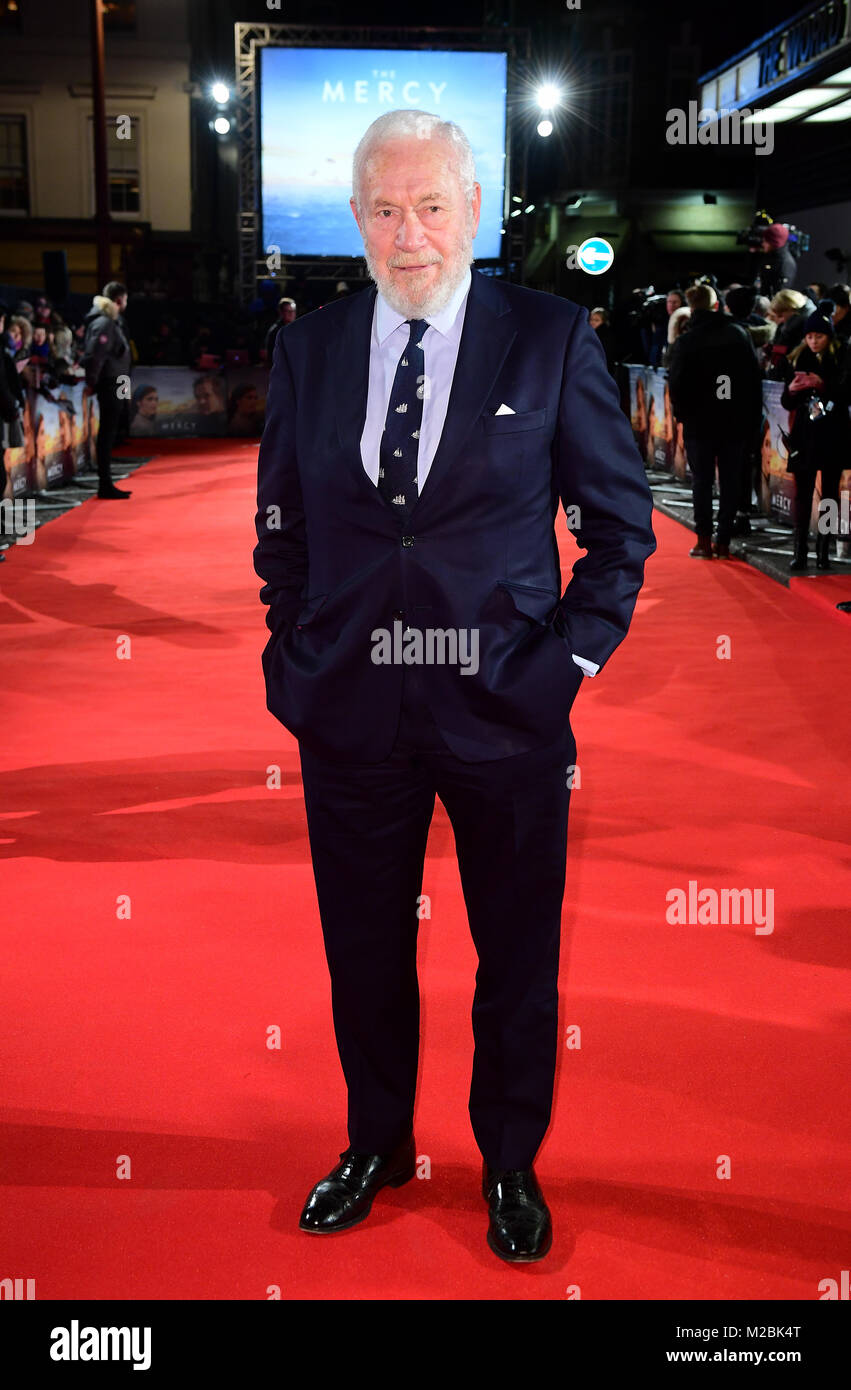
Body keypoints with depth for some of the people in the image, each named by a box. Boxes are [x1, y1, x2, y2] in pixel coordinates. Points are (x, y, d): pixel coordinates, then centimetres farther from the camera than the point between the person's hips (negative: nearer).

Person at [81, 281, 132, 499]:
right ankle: (105, 485, -3)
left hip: (113, 385, 10)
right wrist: (91, 382, -15)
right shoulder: (104, 323, -15)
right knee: (107, 434, -6)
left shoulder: (111, 321, 16)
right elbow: (94, 354, -22)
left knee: (108, 434, 14)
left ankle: (106, 484, 21)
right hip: (109, 385, -10)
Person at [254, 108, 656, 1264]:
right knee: (364, 952, 16)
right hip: (350, 710, 2)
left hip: (505, 708, -2)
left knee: (518, 955, 12)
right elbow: (281, 525, 12)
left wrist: (574, 654, -7)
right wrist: (295, 659, 4)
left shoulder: (551, 339, -4)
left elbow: (622, 519, 1)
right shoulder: (309, 350, 4)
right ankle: (377, 1145, 39)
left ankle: (511, 1165, 35)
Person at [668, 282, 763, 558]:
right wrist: (752, 417, 9)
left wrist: (683, 414, 7)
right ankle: (724, 541, 6)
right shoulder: (739, 335, -1)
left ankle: (704, 540, 3)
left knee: (702, 481, 6)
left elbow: (676, 385, -9)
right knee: (731, 483, 7)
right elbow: (755, 378, 2)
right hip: (736, 422, 2)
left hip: (700, 423, -2)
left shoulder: (686, 342, -8)